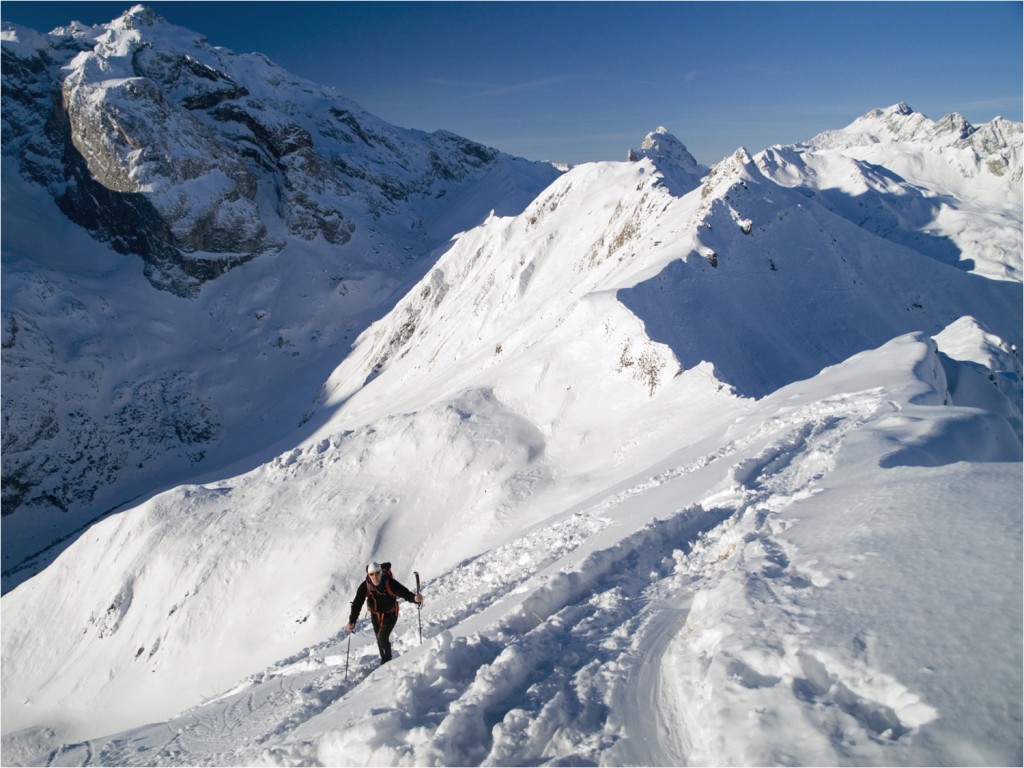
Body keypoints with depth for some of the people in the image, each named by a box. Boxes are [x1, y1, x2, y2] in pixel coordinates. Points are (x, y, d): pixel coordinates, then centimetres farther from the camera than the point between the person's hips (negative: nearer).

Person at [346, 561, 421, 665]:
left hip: (390, 614, -4)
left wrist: (415, 598, -57)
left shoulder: (390, 583, -28)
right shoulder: (365, 586, -21)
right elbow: (357, 604, -19)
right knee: (380, 640, 14)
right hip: (375, 615, 4)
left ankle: (387, 663, 5)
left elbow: (404, 593, -36)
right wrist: (352, 622, -28)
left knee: (383, 639, -15)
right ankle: (385, 661, 36)